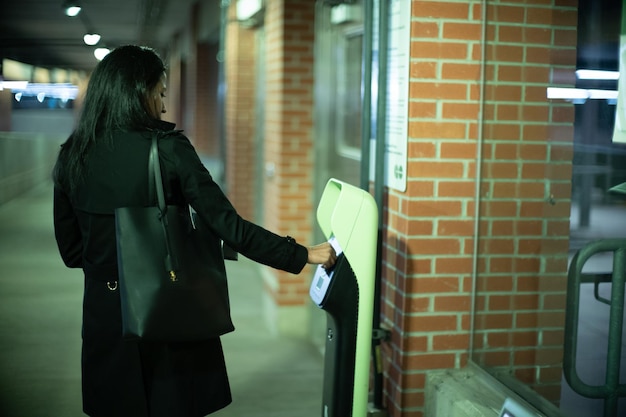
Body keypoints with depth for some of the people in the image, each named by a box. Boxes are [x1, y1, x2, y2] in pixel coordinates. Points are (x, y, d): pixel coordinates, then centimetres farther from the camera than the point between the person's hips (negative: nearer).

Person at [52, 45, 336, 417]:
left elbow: (71, 249, 6)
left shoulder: (71, 156, -1)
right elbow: (228, 225, -18)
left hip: (105, 313, 4)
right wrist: (302, 256, -12)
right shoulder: (168, 149, -14)